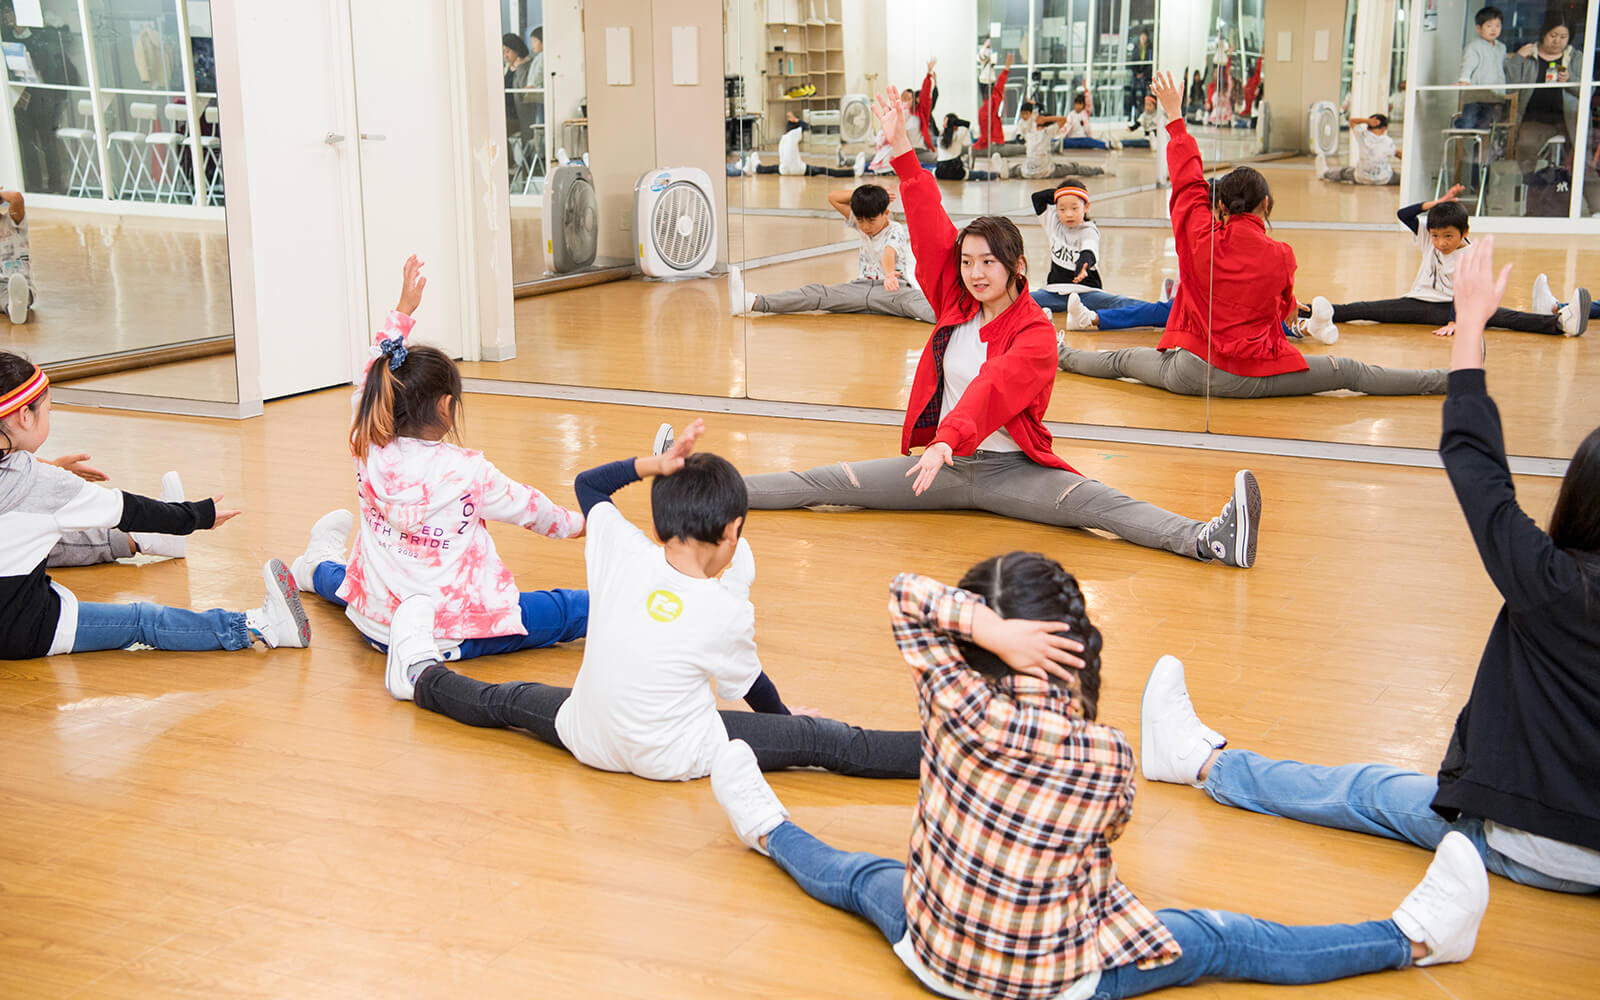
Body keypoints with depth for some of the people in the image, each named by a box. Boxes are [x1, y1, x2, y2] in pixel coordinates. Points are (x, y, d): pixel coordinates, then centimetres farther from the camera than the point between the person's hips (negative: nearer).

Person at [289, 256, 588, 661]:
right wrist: (577, 523, 23)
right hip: (451, 638, -6)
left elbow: (371, 378, 13)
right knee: (579, 609, -4)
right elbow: (528, 507, 3)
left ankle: (320, 566, 68)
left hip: (376, 627, 6)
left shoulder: (369, 454, -5)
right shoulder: (468, 472, -17)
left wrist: (403, 310, 21)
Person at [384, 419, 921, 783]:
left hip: (587, 740, 4)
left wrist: (653, 463, -5)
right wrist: (783, 716, 22)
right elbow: (751, 683, 1)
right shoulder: (729, 610, -18)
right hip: (675, 757, -4)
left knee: (509, 701, 32)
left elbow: (588, 483, 7)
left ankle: (423, 676, 55)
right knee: (823, 740, -4)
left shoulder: (627, 555, -11)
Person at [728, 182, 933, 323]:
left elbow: (889, 254, -33)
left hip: (893, 286, -6)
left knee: (909, 299, -41)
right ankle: (752, 302, -25)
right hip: (863, 286, 6)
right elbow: (832, 197, 15)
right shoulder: (860, 225, 12)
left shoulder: (896, 232, -9)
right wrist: (862, 194, 5)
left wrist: (889, 274, -53)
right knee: (818, 293, -12)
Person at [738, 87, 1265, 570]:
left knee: (1095, 503, -29)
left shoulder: (1035, 332, -13)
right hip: (943, 464, 6)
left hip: (1008, 469, -5)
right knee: (825, 483, -2)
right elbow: (929, 226, -2)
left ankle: (1207, 539, -48)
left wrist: (949, 439, -49)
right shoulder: (956, 303, 5)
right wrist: (901, 147, -8)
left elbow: (993, 389, -32)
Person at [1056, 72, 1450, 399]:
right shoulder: (1281, 256, -10)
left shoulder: (1202, 237, -10)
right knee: (1351, 372, 5)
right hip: (1254, 378, -1)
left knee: (1123, 359, 26)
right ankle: (1440, 381, 9)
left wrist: (1175, 116, 13)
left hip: (1191, 374, 1)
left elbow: (1188, 179, 2)